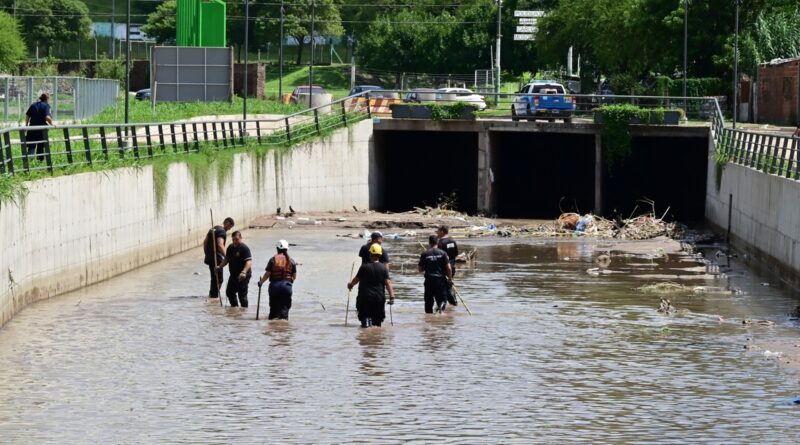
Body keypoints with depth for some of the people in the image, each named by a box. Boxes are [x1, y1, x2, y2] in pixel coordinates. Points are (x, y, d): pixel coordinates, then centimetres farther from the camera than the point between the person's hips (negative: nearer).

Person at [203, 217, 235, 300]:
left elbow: (205, 242, 22)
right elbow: (220, 245, -28)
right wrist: (226, 257, -30)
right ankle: (214, 296, -4)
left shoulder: (213, 229, 16)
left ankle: (211, 295, 27)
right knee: (218, 279, -3)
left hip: (209, 258, 9)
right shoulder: (222, 231, -14)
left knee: (214, 278, 20)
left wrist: (207, 254, 27)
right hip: (217, 258, -9)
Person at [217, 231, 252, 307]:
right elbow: (226, 259, 21)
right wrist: (220, 266, 6)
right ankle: (234, 307, 35)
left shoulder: (244, 248, -17)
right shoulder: (230, 248, 8)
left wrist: (244, 272, -40)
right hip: (233, 275, 8)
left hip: (242, 276, -8)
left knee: (242, 294, -5)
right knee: (229, 292, 18)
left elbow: (249, 262, -26)